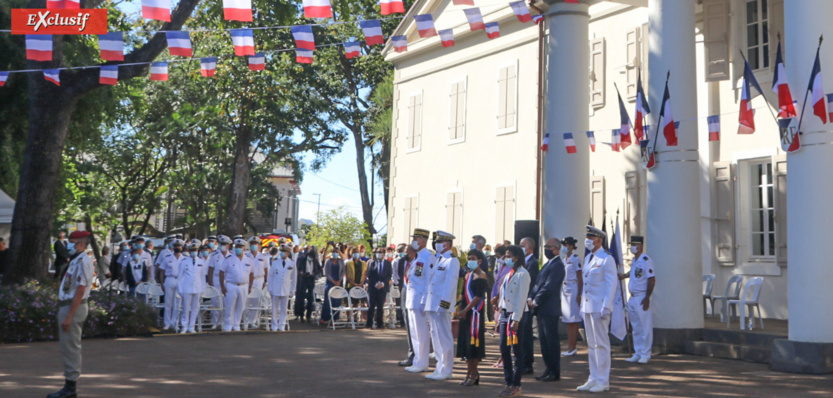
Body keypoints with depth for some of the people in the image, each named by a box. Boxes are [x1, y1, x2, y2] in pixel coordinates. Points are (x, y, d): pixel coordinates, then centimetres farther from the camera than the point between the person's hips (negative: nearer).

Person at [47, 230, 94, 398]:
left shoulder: (82, 261, -15)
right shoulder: (76, 260, 16)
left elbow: (80, 290, -22)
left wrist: (69, 316, -24)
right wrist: (65, 313, 16)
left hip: (73, 308, -10)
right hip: (67, 306, 10)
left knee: (71, 347, -6)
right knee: (67, 345, 14)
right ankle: (70, 384, 21)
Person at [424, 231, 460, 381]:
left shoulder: (452, 260, -9)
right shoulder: (438, 260, 19)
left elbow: (450, 282, -17)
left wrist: (444, 303, -22)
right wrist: (427, 303, 18)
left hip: (442, 305, -9)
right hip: (433, 305, 9)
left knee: (444, 337, -5)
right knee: (436, 336, 12)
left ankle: (446, 370, 1)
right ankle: (440, 367, 20)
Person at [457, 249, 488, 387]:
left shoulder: (481, 276, -10)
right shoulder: (468, 275, 16)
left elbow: (478, 296, -17)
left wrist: (466, 310, -21)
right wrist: (461, 310, 11)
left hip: (475, 312, -9)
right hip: (465, 313, 9)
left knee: (474, 343, -5)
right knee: (465, 343, 10)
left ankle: (474, 373, 3)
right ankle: (469, 373, 17)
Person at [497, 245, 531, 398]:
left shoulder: (522, 274, -10)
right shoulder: (508, 273, 16)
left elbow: (521, 298, -16)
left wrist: (516, 319, -20)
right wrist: (500, 319, 17)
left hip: (517, 314, -8)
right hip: (505, 313, 8)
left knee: (517, 350, -2)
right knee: (504, 349, 9)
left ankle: (516, 385, 5)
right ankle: (508, 383, 18)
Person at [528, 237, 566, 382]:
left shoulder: (557, 265, -12)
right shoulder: (547, 264, 19)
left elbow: (548, 287, -18)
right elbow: (538, 284, 19)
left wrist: (536, 301, -12)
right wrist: (531, 298, 3)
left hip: (550, 309, -9)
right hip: (541, 309, 9)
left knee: (552, 341, -4)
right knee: (544, 340, 12)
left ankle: (555, 372, 2)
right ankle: (549, 369, 19)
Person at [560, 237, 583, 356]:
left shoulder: (575, 259, -9)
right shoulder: (563, 259, 14)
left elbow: (579, 278, -12)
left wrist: (579, 294, -16)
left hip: (573, 289, -8)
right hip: (564, 289, 8)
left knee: (574, 320, -5)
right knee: (568, 321, 9)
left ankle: (572, 347, -2)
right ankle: (569, 347, 14)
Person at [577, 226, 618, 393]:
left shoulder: (606, 259, -10)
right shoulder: (588, 258, 15)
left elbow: (612, 284, -13)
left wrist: (606, 307, -19)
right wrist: (583, 304, 15)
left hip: (600, 307, -8)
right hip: (587, 307, 8)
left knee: (601, 344, -4)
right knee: (591, 344, 11)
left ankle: (603, 381, 3)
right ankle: (594, 379, 17)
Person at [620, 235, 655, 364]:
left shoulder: (645, 260, -13)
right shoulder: (634, 260, 14)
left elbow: (652, 279, -17)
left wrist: (647, 297, -19)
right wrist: (623, 276, 25)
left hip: (642, 297, -9)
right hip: (633, 298, 9)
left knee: (645, 327, -4)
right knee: (635, 328, 13)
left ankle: (645, 354, 3)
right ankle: (637, 353, 20)